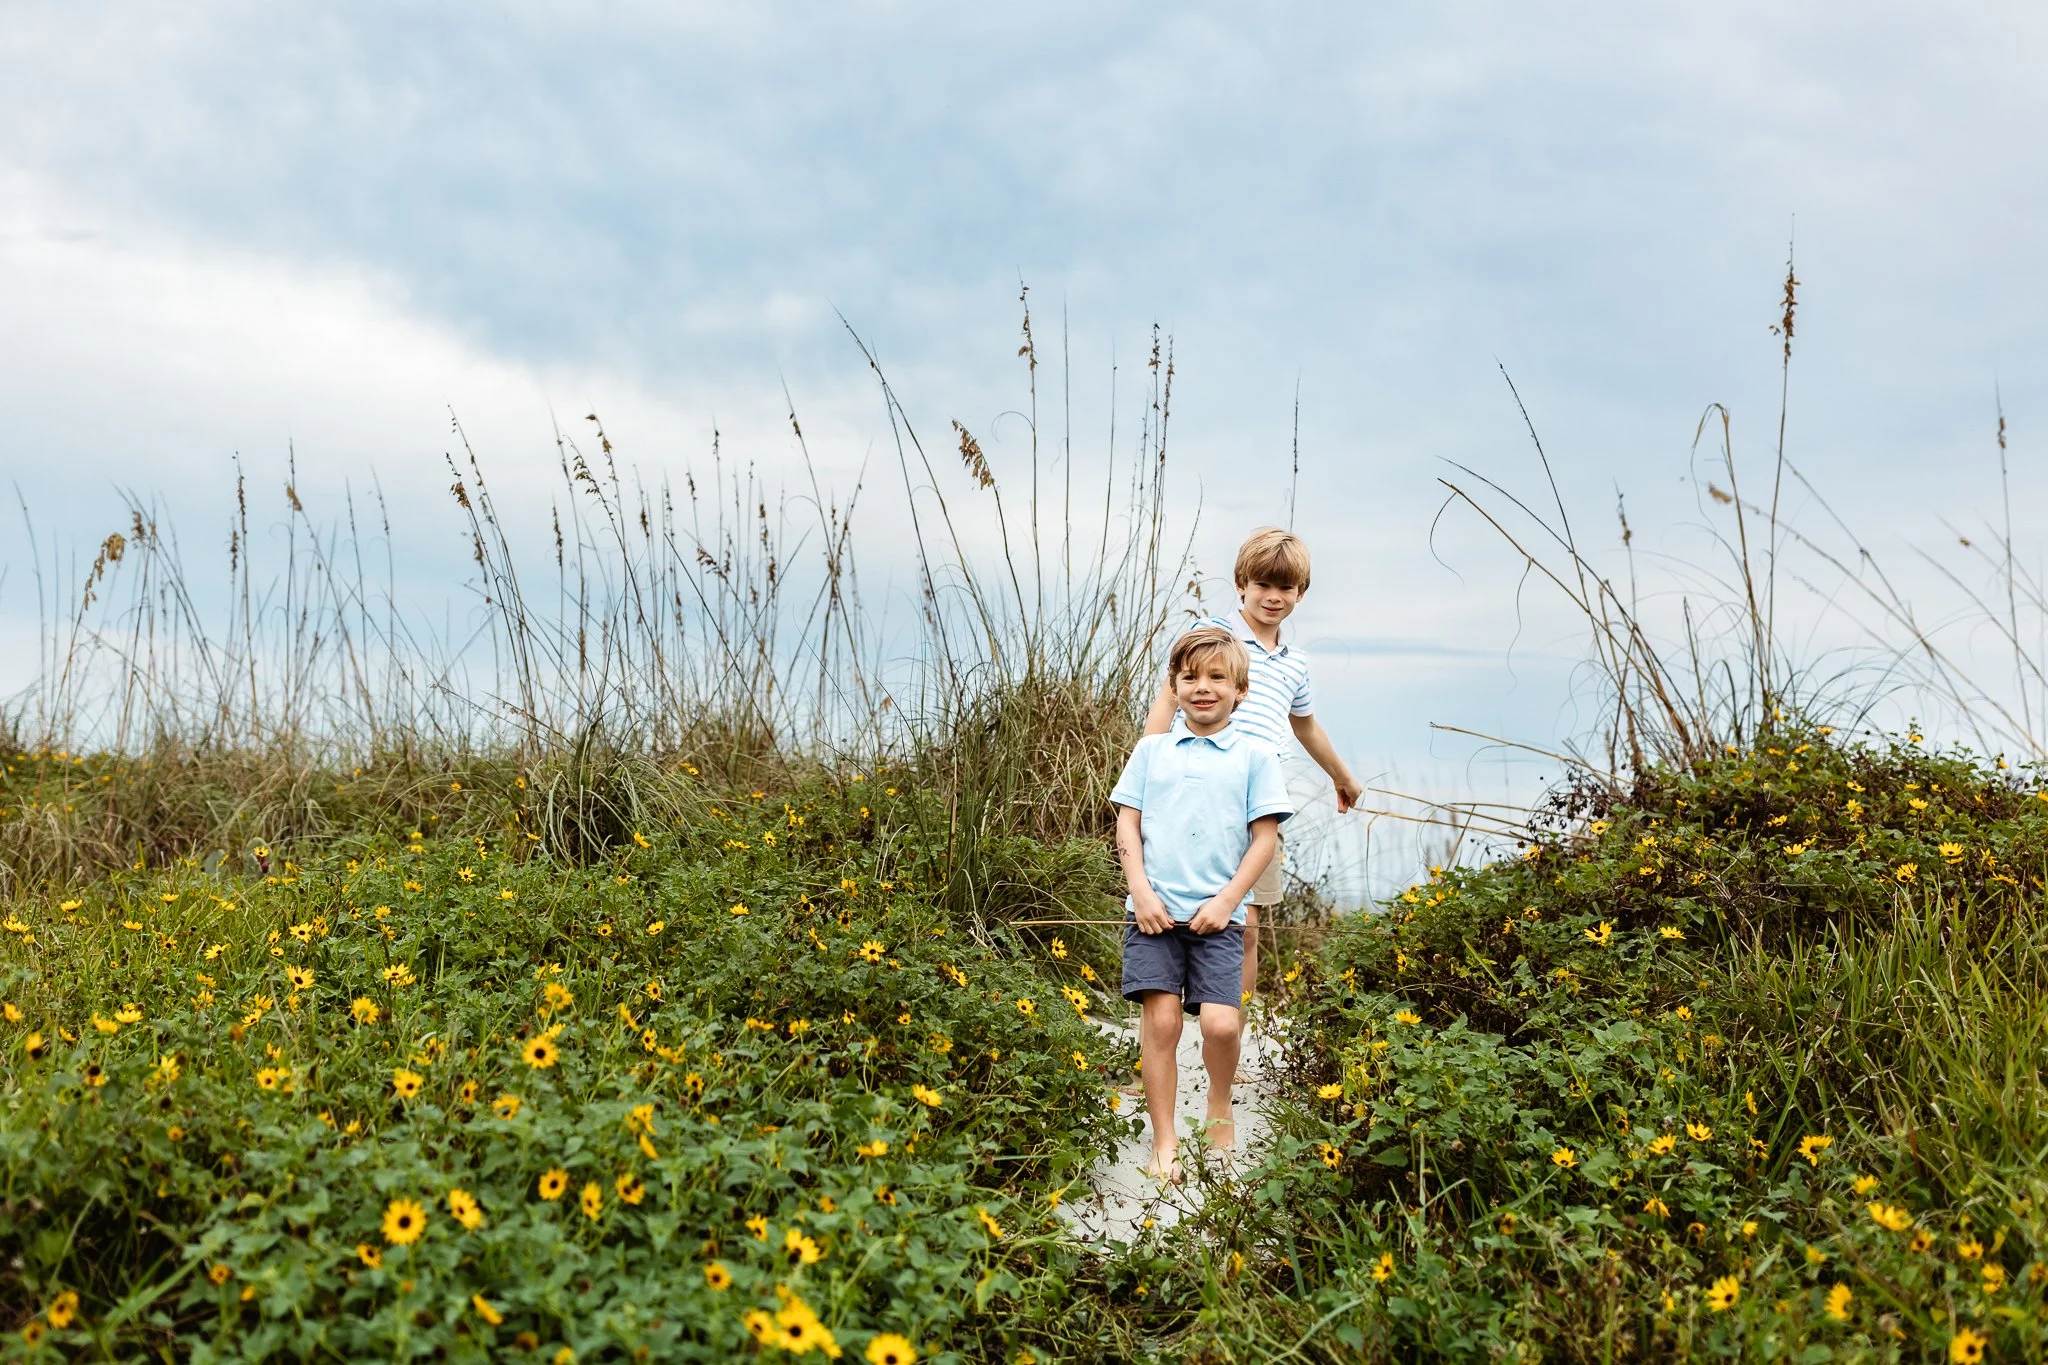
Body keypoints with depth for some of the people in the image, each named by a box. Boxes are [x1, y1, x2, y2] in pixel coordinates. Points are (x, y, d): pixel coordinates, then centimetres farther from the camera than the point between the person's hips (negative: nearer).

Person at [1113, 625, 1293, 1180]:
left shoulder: (1254, 758, 6)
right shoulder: (1151, 751, 10)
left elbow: (1265, 838, 3)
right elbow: (1127, 824, 8)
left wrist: (1226, 901, -6)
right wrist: (1142, 893, -4)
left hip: (1217, 915, -1)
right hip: (1154, 910, 1)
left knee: (1220, 1023, -12)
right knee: (1160, 1020, -6)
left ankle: (1220, 1109, 19)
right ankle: (1164, 1143, 5)